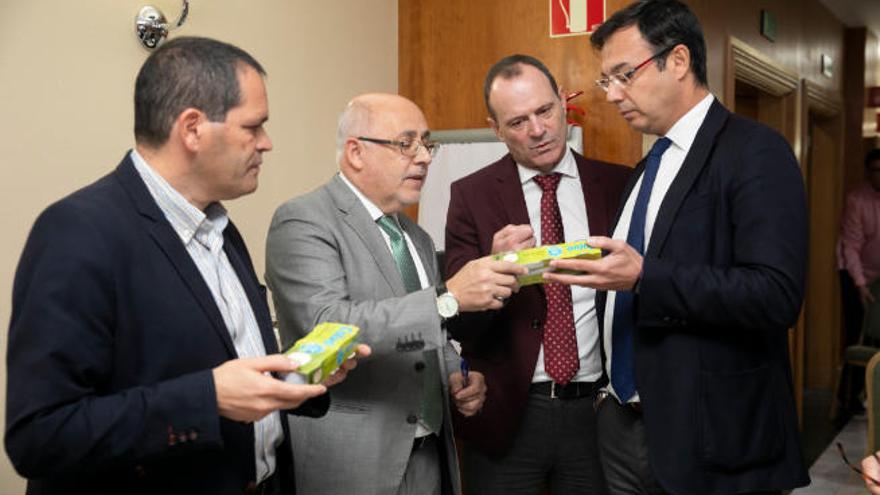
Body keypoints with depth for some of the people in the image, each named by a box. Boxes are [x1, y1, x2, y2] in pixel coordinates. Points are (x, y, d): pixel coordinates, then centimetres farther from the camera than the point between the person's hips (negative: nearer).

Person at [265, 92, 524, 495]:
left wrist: (457, 378, 1)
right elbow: (326, 327, -25)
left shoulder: (417, 238, 13)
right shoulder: (302, 221, -11)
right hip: (349, 462, -7)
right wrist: (449, 296, -30)